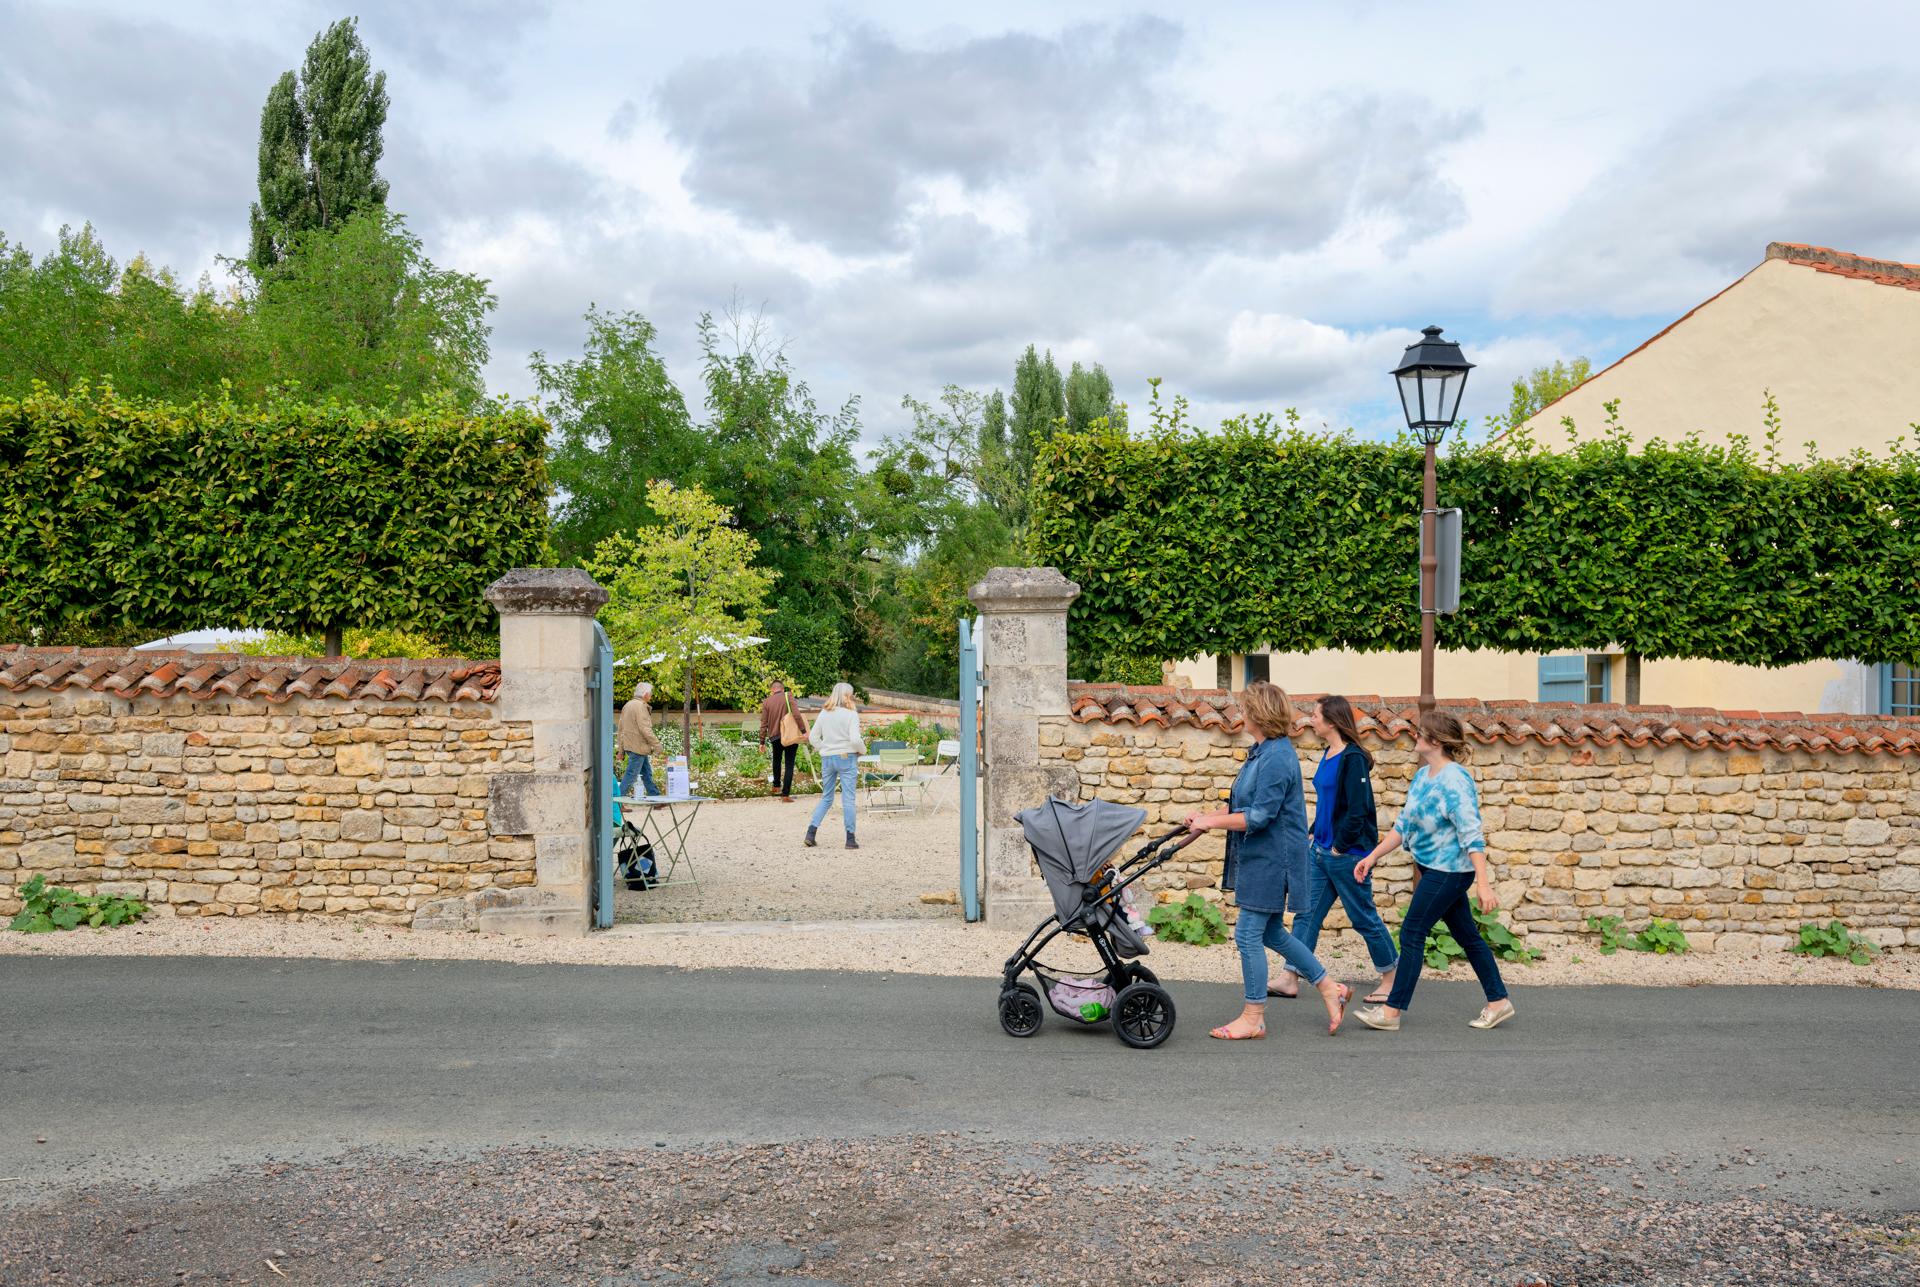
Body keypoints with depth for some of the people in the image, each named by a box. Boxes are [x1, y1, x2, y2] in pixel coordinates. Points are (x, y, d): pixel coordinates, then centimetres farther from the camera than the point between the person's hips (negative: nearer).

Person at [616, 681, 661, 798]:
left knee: (647, 773, 15)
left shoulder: (627, 705, 16)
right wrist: (657, 745, -16)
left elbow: (621, 728, 19)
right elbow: (645, 729, -21)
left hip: (628, 744, 10)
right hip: (638, 746, -10)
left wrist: (621, 748, 22)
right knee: (631, 774, -7)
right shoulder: (640, 706, -15)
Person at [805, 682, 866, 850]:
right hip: (846, 758, -5)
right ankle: (850, 839, 3)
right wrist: (863, 750, 0)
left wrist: (824, 749, 15)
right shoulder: (851, 714, -11)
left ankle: (811, 832, 5)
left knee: (826, 798, 15)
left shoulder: (824, 713, 5)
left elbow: (813, 737, 7)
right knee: (848, 799, 1)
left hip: (827, 759, 5)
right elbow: (855, 740, -17)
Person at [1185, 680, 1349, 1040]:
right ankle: (1331, 990, 27)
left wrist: (1211, 821, -17)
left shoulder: (1276, 758, -21)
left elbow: (1259, 817, -24)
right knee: (1271, 933, 17)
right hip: (1259, 858, 10)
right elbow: (1250, 807, 18)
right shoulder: (1263, 752, 12)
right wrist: (1208, 819, 10)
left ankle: (1253, 1018, 8)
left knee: (1249, 934, -3)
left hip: (1271, 860, -10)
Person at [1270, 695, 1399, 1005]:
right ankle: (1290, 980, 12)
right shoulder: (1327, 755, 10)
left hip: (1347, 854, -9)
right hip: (1320, 851, 9)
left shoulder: (1353, 758, -17)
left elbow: (1357, 810, -21)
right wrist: (1314, 834, 11)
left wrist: (1339, 847, -16)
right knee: (1306, 914, 8)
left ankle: (1391, 979, 20)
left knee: (1365, 918, 4)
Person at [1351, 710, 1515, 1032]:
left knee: (1411, 934, -5)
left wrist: (1483, 884, -30)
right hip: (1435, 869, 9)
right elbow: (1403, 825, 14)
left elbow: (1471, 835, -26)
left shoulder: (1454, 782, -21)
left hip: (1449, 870, -9)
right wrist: (1372, 857, 12)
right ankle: (1499, 1002, 25)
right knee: (1467, 936, 15)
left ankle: (1392, 1011, 2)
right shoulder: (1422, 776, 7)